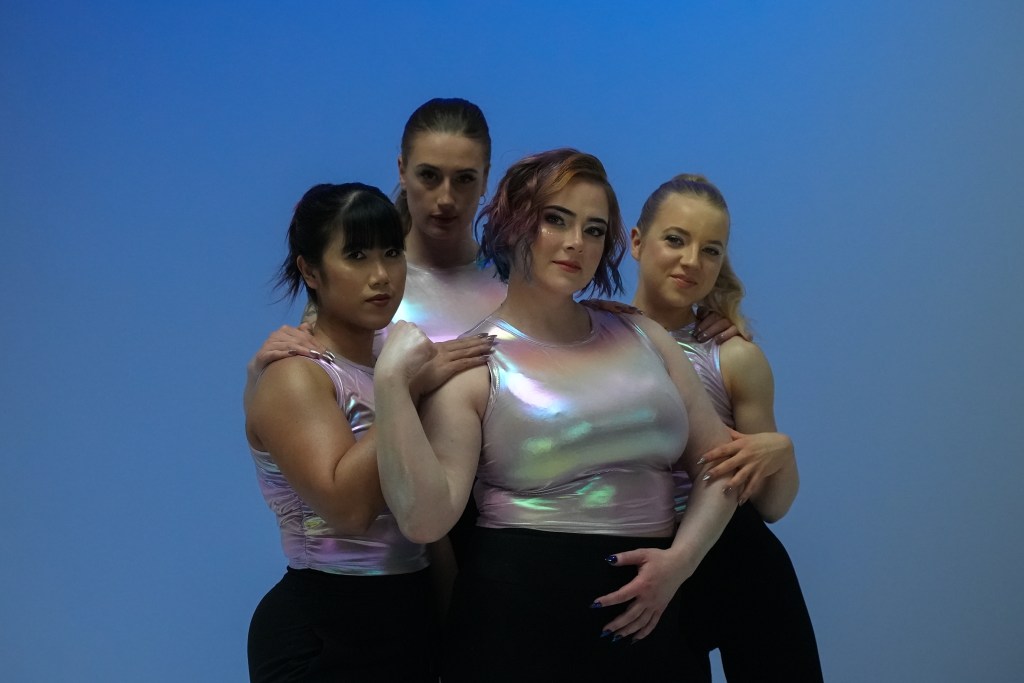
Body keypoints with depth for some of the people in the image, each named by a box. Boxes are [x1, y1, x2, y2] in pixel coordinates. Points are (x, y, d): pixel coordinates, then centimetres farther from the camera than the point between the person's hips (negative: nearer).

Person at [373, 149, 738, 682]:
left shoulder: (641, 336, 10)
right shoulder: (471, 364, -4)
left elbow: (718, 465, 10)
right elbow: (425, 518, -16)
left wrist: (680, 558, -6)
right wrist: (390, 383, -21)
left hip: (641, 620, 4)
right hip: (519, 623, -4)